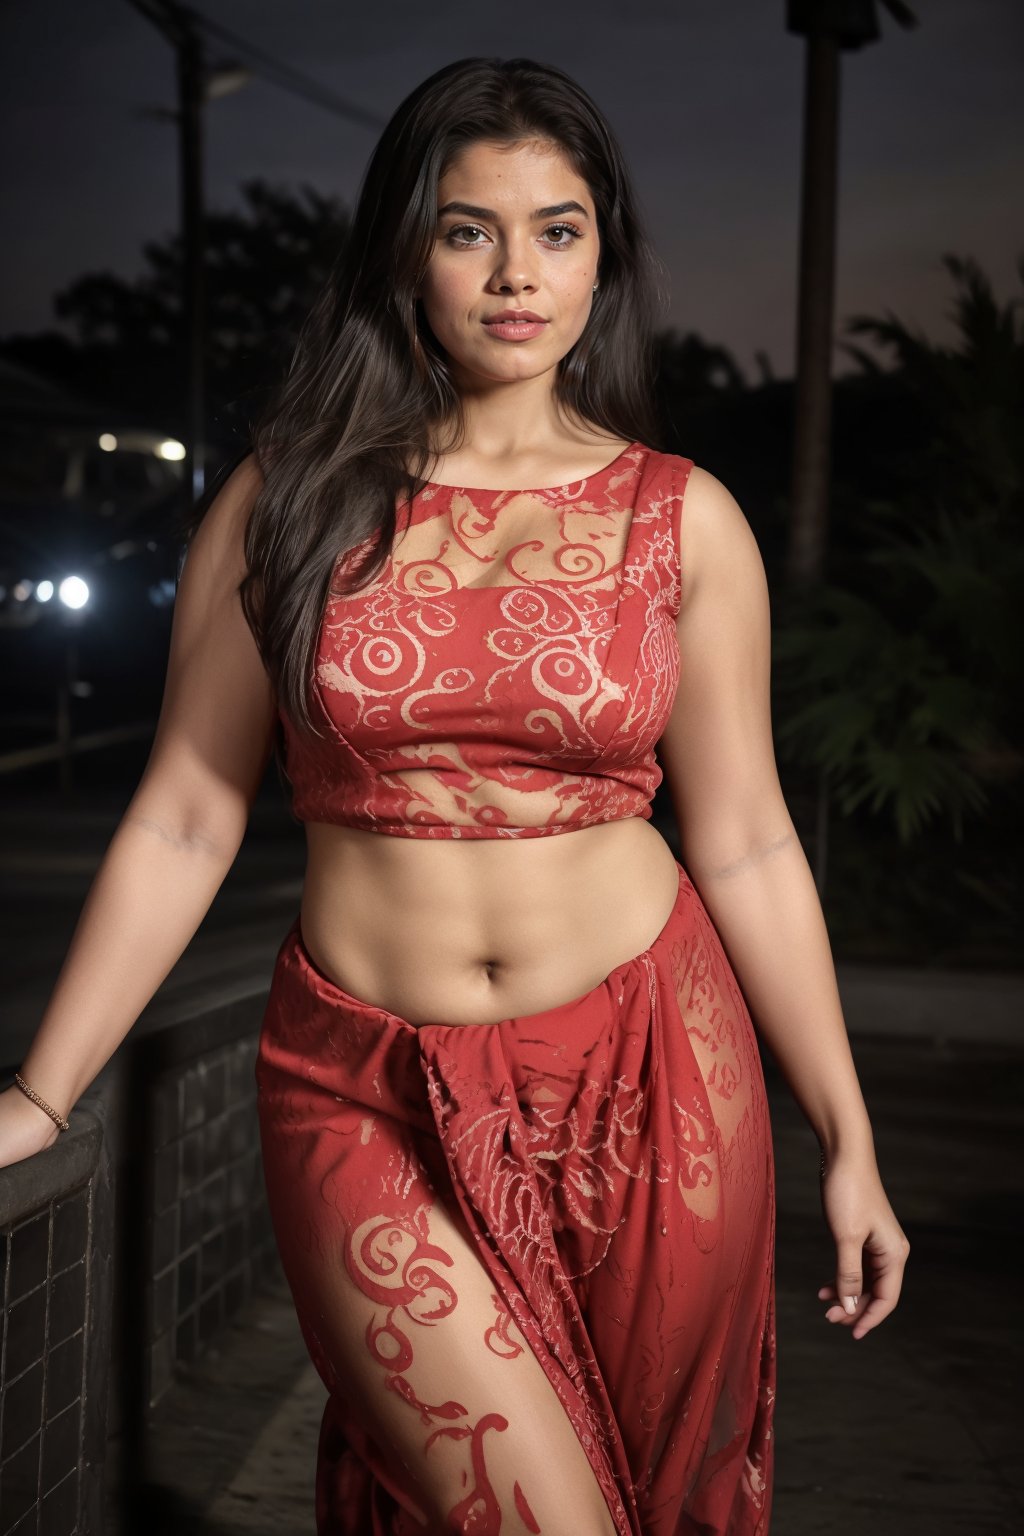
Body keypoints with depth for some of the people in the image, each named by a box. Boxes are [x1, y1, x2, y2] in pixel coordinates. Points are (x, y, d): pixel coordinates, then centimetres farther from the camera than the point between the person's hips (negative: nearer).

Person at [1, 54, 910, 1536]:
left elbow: (744, 843, 4)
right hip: (368, 1097, -1)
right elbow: (182, 820, 3)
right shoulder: (287, 499, 1)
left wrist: (846, 1143, 5)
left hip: (646, 1081, 2)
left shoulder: (683, 516, 2)